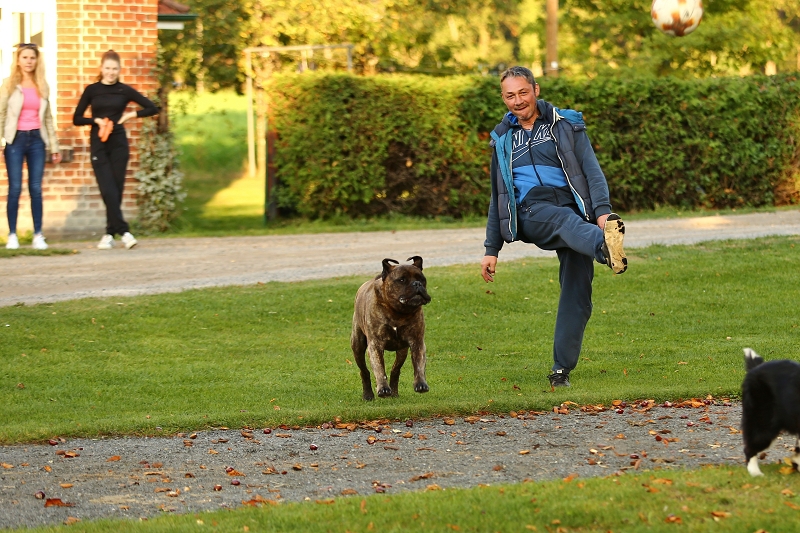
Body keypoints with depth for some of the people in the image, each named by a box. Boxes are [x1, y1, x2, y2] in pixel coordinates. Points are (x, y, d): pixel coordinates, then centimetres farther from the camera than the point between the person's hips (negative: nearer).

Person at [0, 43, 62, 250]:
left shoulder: (42, 87, 11)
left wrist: (54, 146, 13)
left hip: (36, 139, 3)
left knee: (36, 189, 0)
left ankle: (38, 235, 2)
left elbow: (48, 118, 15)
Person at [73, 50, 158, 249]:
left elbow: (152, 108, 5)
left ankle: (110, 234, 9)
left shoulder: (124, 90, 3)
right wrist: (96, 120, -11)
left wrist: (131, 115, -5)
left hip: (118, 144, 0)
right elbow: (77, 119, 5)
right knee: (108, 190, -11)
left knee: (116, 190, 1)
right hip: (98, 144, 0)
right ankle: (123, 231, -13)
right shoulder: (92, 90, 4)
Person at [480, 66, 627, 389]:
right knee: (565, 220, -37)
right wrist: (491, 249, 22)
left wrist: (602, 211, -14)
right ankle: (606, 246, -71)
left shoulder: (566, 126, 13)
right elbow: (498, 198, 27)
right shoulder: (503, 139, 23)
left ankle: (562, 370, -1)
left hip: (573, 205, 0)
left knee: (577, 295, -10)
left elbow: (592, 171, 3)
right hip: (531, 211, 0)